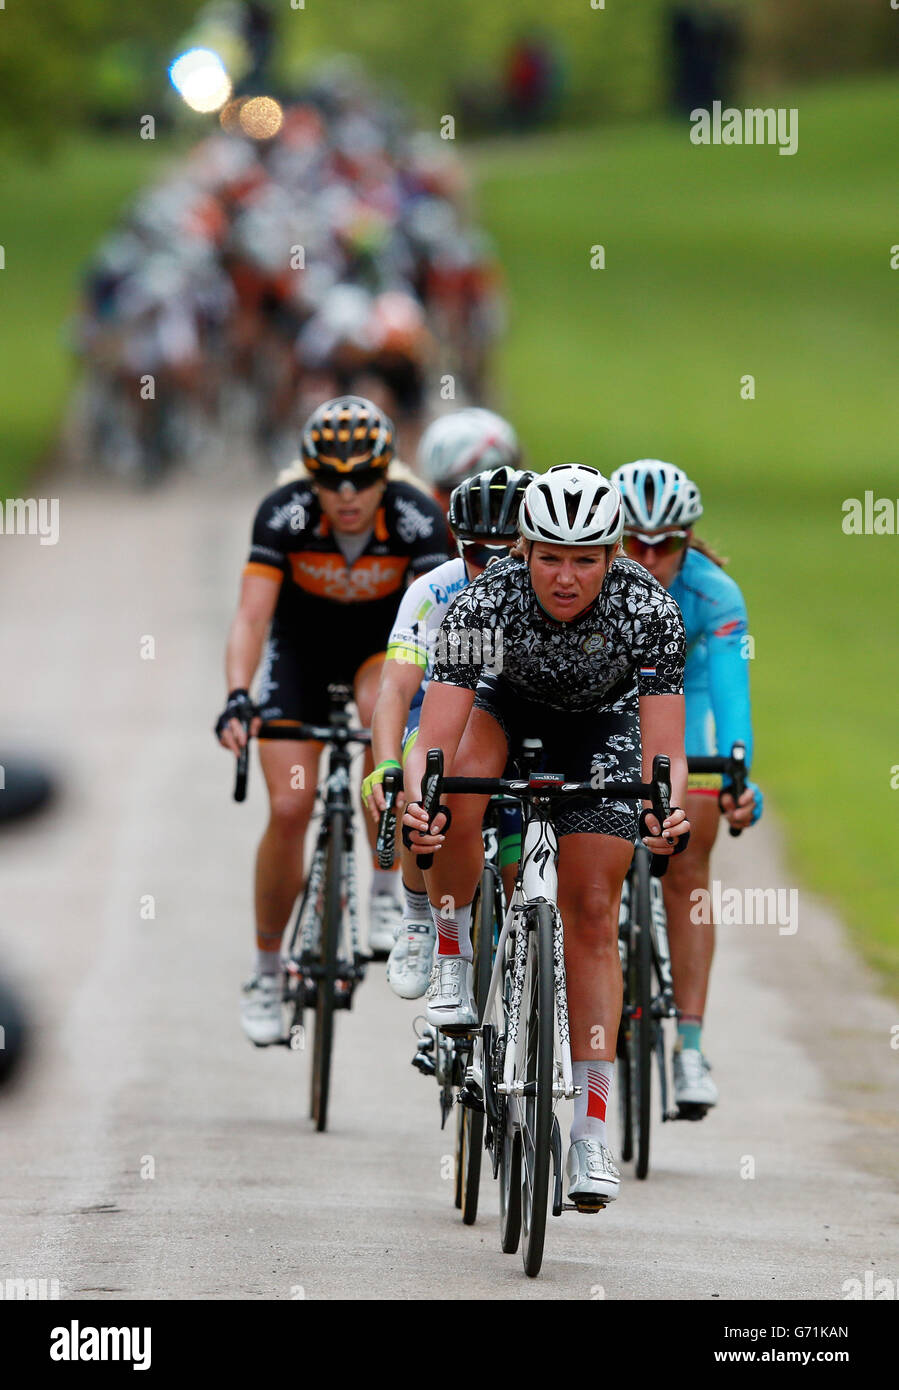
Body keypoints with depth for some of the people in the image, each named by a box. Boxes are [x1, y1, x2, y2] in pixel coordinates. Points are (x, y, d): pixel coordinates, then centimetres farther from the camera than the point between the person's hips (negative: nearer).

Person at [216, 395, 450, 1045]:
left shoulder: (416, 518, -29)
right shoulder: (284, 513, -28)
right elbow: (252, 614, -34)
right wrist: (237, 697, -50)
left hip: (384, 638, 0)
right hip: (302, 643, 0)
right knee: (290, 809, -10)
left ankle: (386, 891, -19)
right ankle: (268, 969, 8)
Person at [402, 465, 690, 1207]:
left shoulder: (649, 610, -33)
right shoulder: (485, 603, -34)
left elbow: (664, 745, -37)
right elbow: (435, 738, -39)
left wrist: (667, 812, -58)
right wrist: (416, 802, -59)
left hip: (602, 723, 0)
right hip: (508, 705, 0)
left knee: (592, 912, -7)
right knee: (460, 794, -34)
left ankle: (591, 1132, -4)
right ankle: (452, 959, -11)